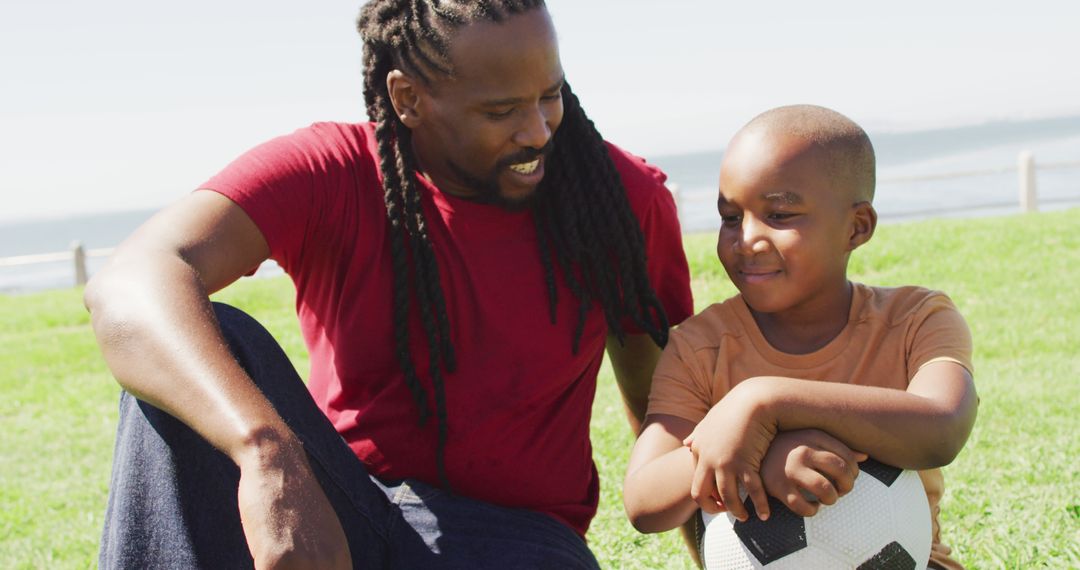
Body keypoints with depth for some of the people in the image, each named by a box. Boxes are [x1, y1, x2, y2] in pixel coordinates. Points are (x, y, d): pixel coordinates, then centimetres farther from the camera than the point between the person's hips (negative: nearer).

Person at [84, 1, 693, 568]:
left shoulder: (624, 197, -3)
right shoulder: (328, 177, -11)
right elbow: (131, 287, -31)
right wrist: (270, 455, -48)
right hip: (333, 508, 0)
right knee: (213, 342, -28)